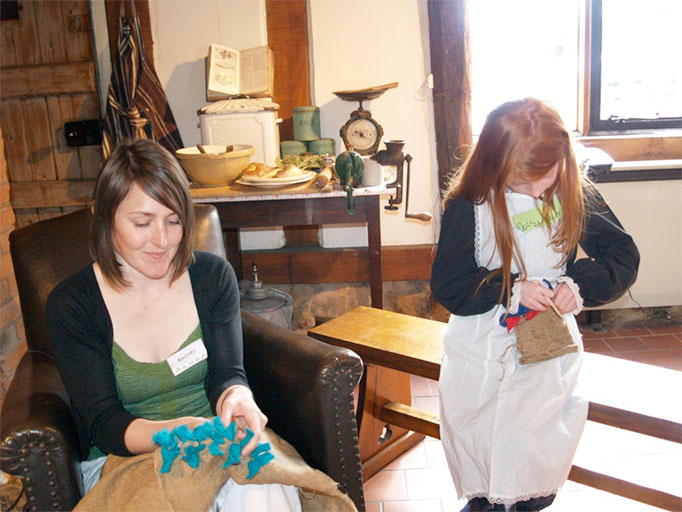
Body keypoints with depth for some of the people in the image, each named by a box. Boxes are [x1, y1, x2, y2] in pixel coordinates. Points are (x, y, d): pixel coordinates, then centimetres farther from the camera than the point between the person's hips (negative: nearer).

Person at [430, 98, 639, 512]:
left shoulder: (575, 196, -8)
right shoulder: (466, 207, -14)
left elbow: (624, 256, 0)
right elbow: (447, 286, -11)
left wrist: (581, 284, -18)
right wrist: (510, 289, -24)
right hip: (480, 349, 1)